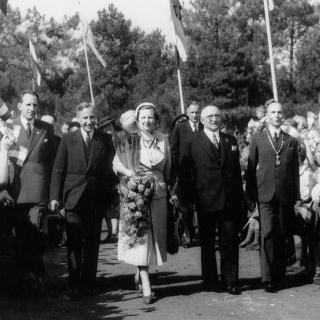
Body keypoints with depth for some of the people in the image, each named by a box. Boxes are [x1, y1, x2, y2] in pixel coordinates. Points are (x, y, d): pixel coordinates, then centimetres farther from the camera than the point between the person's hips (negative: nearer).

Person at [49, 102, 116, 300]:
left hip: (97, 200, 1)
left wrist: (113, 198, -3)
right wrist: (55, 197, -4)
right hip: (74, 199, -1)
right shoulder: (68, 139, 2)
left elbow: (111, 169, 3)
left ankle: (89, 284, 19)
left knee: (92, 244, 9)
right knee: (74, 244, -1)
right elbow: (58, 170, 2)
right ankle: (74, 286, 4)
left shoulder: (106, 140, 3)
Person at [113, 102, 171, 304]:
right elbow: (116, 163, 1)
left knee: (155, 236, 10)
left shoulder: (163, 140, 6)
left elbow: (168, 168, 12)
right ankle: (146, 287, -5)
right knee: (139, 236, -5)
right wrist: (129, 172, -17)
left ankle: (140, 272, 34)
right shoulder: (128, 139, -1)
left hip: (158, 194, 3)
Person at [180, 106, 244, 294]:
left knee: (230, 242, 4)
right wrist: (188, 199, -6)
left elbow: (237, 169, 12)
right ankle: (211, 281, 19)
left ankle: (230, 281, 12)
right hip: (206, 200, -2)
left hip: (230, 199, 3)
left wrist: (240, 195, 6)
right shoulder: (193, 143, 0)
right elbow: (185, 174, -1)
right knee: (208, 243, 9)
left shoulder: (231, 141, 11)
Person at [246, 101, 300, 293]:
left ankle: (280, 277, 15)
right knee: (268, 234, -12)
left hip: (286, 196, 2)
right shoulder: (257, 139, 9)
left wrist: (296, 197, 7)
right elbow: (251, 169, 7)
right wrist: (250, 196, 2)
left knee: (282, 237, 4)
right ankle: (268, 278, -9)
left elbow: (295, 171, 12)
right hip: (265, 195, -2)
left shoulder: (291, 142, 13)